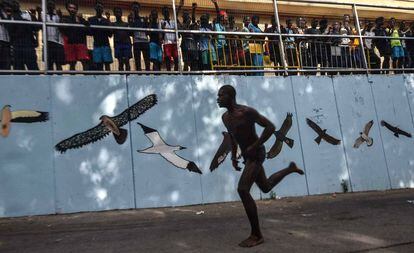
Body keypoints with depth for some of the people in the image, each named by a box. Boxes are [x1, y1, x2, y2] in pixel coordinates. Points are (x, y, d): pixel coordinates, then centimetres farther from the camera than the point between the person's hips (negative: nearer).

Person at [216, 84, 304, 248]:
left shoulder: (247, 111, -21)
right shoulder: (225, 117, 4)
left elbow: (271, 126, -19)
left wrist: (254, 146, -21)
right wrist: (233, 156, 10)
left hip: (257, 155, -9)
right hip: (247, 156, 9)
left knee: (242, 190, -21)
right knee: (266, 188, 24)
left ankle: (256, 235, -11)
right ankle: (290, 169, 47)